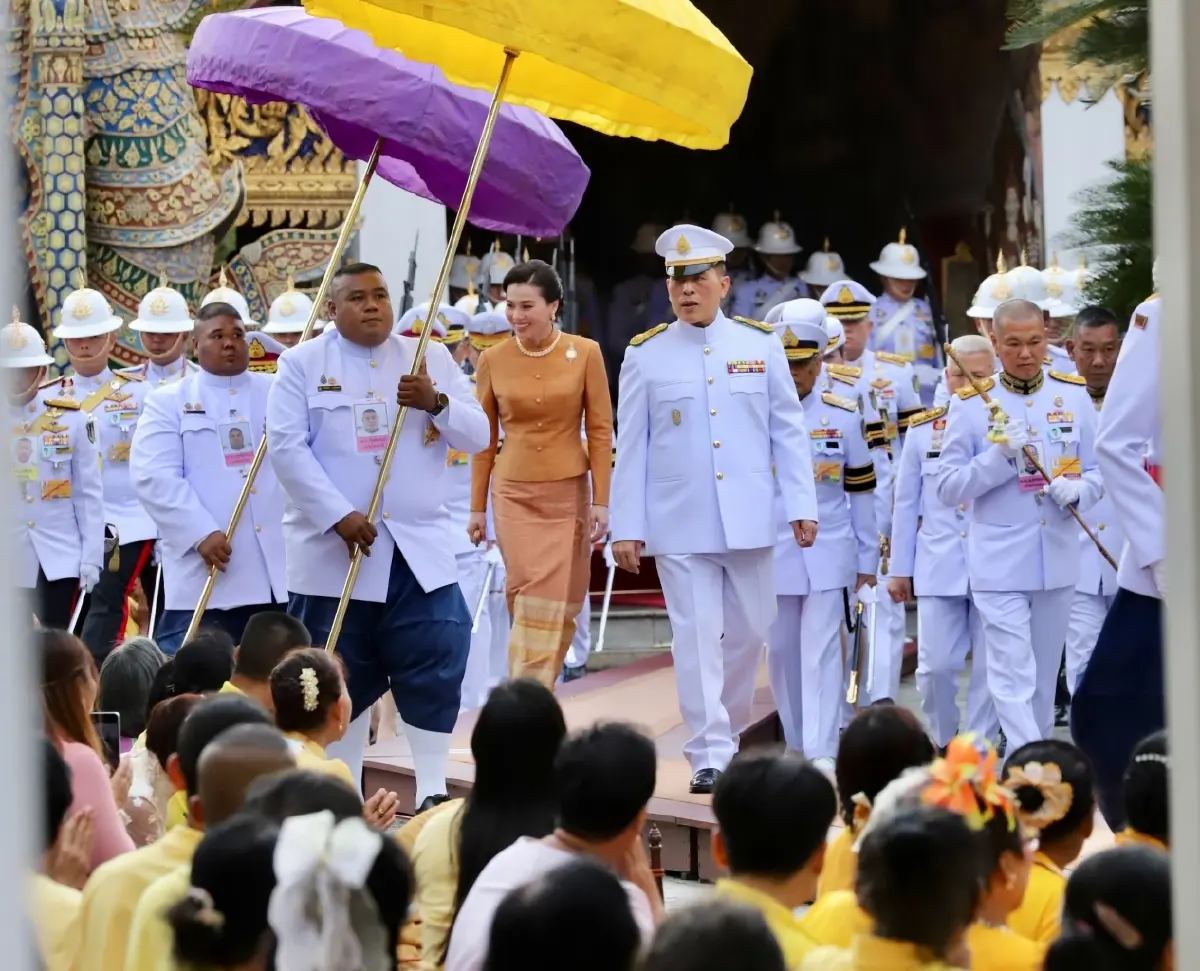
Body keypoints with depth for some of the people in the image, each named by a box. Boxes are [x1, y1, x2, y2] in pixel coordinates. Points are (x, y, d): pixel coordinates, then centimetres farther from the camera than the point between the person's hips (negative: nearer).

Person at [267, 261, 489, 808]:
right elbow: (287, 446, -9)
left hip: (419, 548, 2)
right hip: (332, 551, -2)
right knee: (343, 677, 5)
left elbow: (477, 437, 5)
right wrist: (340, 516, -19)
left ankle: (433, 794, 5)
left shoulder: (432, 359, 9)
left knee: (436, 668, -4)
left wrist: (437, 403, -15)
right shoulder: (302, 365, 1)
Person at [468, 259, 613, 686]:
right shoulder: (493, 360, -1)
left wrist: (601, 500, -5)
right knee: (529, 599, -6)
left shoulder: (585, 353, -3)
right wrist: (477, 507, 6)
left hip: (568, 494, 0)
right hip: (514, 495, 0)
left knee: (558, 603, 3)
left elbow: (600, 430, -1)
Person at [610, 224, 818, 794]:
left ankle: (726, 731, 30)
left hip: (749, 521, 2)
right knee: (697, 639, -3)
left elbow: (788, 431, 6)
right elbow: (631, 447, 3)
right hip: (679, 526, -2)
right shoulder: (645, 355, 2)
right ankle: (709, 754, 0)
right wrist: (626, 528, -1)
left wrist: (801, 505, -1)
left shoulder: (760, 345, 5)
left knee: (749, 630, 10)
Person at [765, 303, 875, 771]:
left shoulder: (844, 416, 0)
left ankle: (822, 751, -10)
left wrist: (866, 556, 7)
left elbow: (861, 491, 6)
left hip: (828, 553, -2)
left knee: (821, 651, -8)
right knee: (782, 651, 11)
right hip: (771, 552, 2)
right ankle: (796, 743, 25)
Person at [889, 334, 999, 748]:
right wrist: (899, 568, 11)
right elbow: (906, 503, 12)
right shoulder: (923, 428, 8)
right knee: (936, 665, -1)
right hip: (938, 566, 1)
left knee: (989, 666, 2)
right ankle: (943, 745, 19)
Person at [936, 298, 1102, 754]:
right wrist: (1000, 454, -18)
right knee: (1014, 678, -10)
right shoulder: (969, 404, -4)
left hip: (1058, 559, 4)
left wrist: (1077, 490, -14)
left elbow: (1098, 471, 8)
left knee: (1044, 677, 14)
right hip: (999, 563, -4)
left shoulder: (1074, 395, 5)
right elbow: (948, 488, -5)